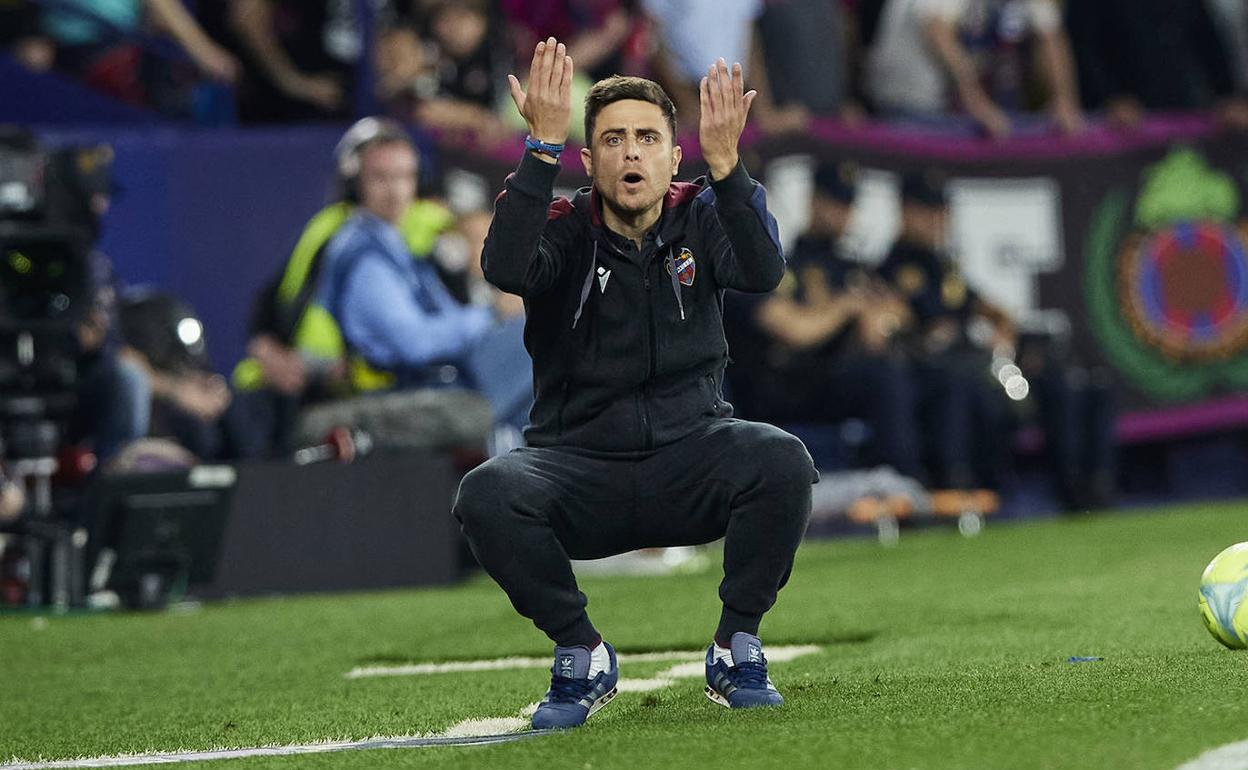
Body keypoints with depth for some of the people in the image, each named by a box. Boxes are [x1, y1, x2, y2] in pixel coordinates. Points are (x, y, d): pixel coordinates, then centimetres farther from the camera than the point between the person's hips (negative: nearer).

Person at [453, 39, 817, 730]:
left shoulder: (701, 219, 2)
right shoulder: (565, 230, -2)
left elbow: (762, 272, -19)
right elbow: (504, 269, -25)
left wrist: (725, 160, -31)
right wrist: (542, 147, -30)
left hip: (690, 453, 1)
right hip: (578, 460, -1)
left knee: (782, 462, -30)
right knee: (488, 494, -31)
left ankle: (736, 647, -7)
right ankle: (582, 656, -7)